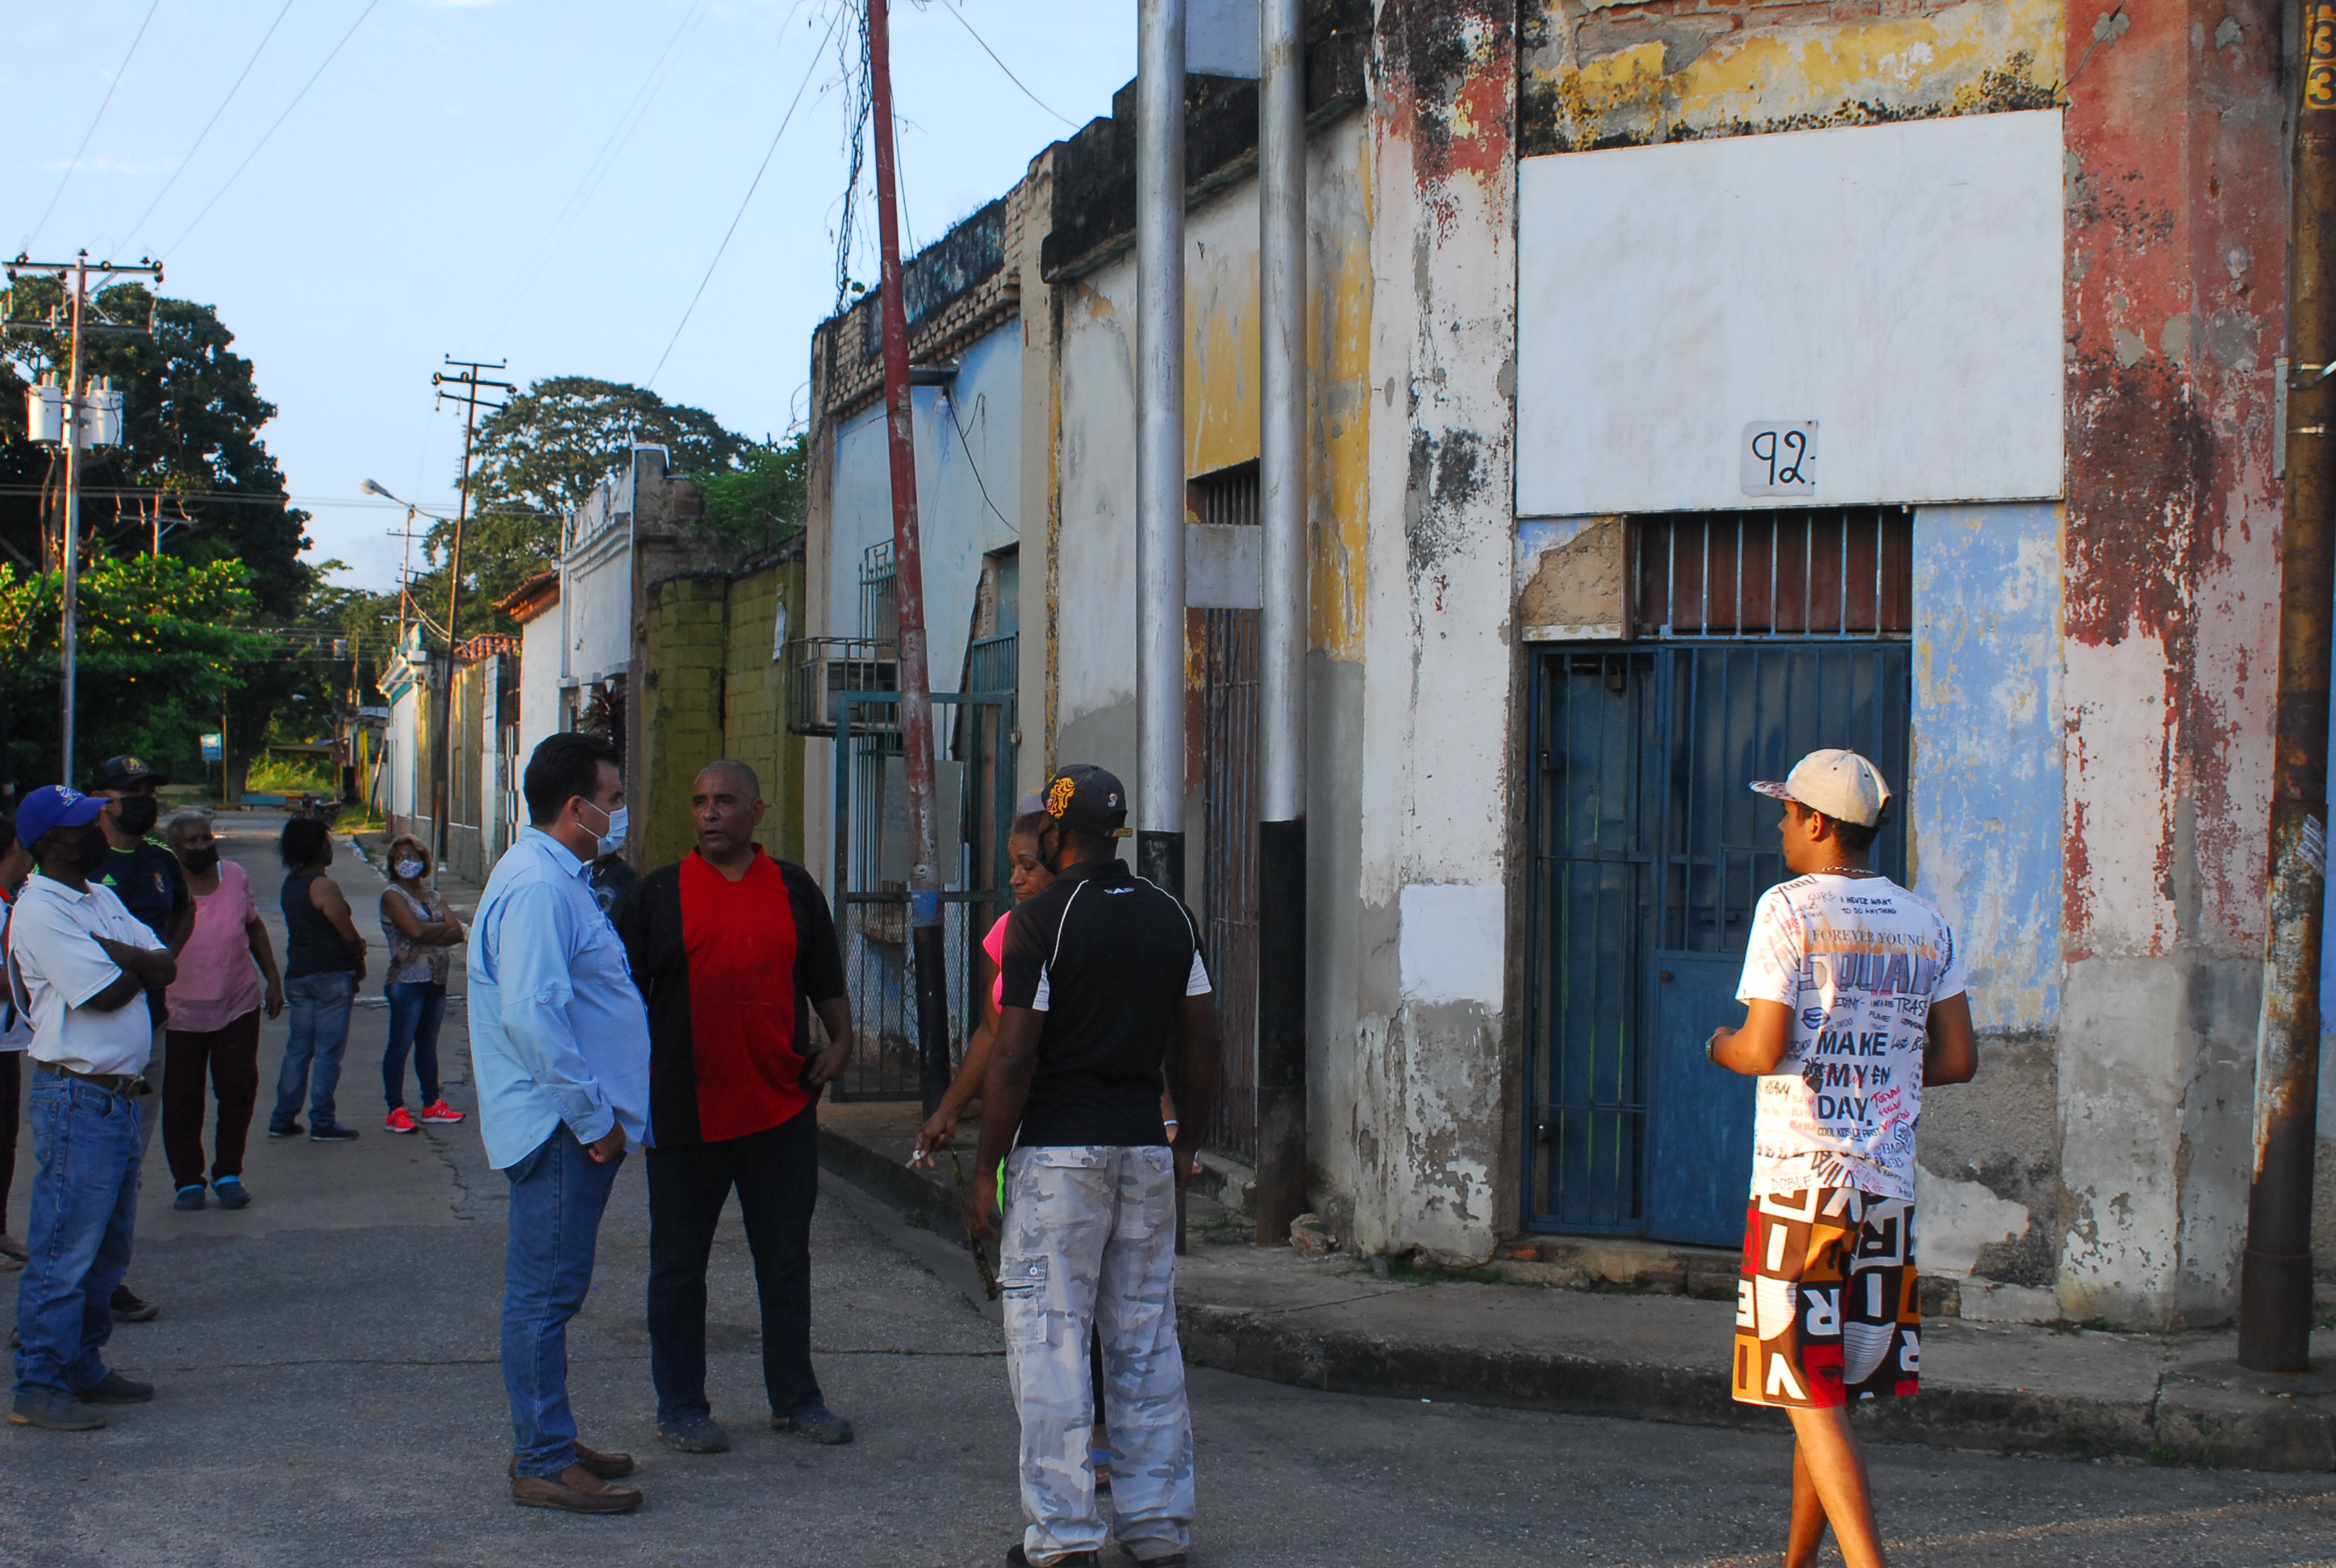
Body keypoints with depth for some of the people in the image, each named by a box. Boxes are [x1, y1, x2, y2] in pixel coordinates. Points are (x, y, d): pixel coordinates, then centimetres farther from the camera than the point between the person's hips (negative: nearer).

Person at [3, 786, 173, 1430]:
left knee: (109, 1245, 15)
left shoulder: (101, 899, 14)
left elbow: (166, 968, 6)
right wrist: (138, 964, -1)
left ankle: (84, 1367, 25)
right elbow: (104, 994, -20)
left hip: (121, 1093, 9)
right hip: (78, 1098, -9)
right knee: (65, 1246, -5)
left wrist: (120, 954, -12)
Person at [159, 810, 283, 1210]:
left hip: (238, 1004, 3)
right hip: (181, 1012, -2)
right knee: (181, 1099, 4)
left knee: (239, 1089, 1)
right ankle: (188, 1180, 17)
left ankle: (228, 1174, 16)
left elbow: (255, 928, 15)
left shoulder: (234, 876, 3)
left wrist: (272, 980, 14)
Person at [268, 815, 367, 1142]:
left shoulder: (290, 884, 10)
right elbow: (350, 936, -14)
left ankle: (283, 1119, 14)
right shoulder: (324, 887, -16)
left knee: (298, 1047, 13)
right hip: (331, 975, -8)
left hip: (298, 975, 8)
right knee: (328, 1050, -2)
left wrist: (355, 949, 7)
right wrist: (360, 961, 6)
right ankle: (322, 1123, 0)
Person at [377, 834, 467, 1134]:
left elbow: (458, 932, 3)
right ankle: (396, 1110, -2)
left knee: (428, 1044, 13)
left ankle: (432, 1104, 19)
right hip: (406, 982, -6)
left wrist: (429, 936, -12)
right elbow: (416, 930, -18)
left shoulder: (433, 896, 16)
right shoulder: (392, 895, -3)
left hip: (436, 982, 6)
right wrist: (444, 929, -2)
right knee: (401, 1044, -5)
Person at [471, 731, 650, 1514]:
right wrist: (591, 1115, -21)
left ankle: (549, 1442, 26)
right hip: (562, 1125, -11)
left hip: (576, 1124, 11)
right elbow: (531, 1015, -25)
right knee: (545, 1293, -4)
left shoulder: (556, 877, 16)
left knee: (549, 1289, 17)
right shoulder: (536, 886, -18)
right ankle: (544, 1465, 1)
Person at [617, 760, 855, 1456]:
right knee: (679, 1264, 7)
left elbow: (826, 979, 14)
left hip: (783, 1106, 2)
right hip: (686, 1107, -2)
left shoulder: (793, 889, 7)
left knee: (786, 1259, 11)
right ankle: (680, 1405, 19)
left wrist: (840, 1039, -1)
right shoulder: (659, 894, 1)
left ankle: (795, 1397, 24)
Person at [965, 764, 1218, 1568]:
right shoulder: (1171, 916, 7)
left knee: (1049, 1336, 0)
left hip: (1058, 1149, -5)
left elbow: (1012, 1060, -12)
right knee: (1147, 1338, 10)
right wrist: (1187, 1146, 19)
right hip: (1145, 1148, 5)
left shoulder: (1039, 921, -10)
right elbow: (1200, 1046, 9)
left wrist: (986, 1170, -6)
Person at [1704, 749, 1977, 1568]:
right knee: (1835, 1390, 16)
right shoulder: (1927, 924, 8)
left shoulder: (1788, 909, -9)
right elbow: (1958, 1060, 9)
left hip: (1799, 1178, -6)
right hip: (1888, 1183, 6)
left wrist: (1719, 1044, 7)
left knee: (1811, 1398, -5)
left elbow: (1765, 1049, -15)